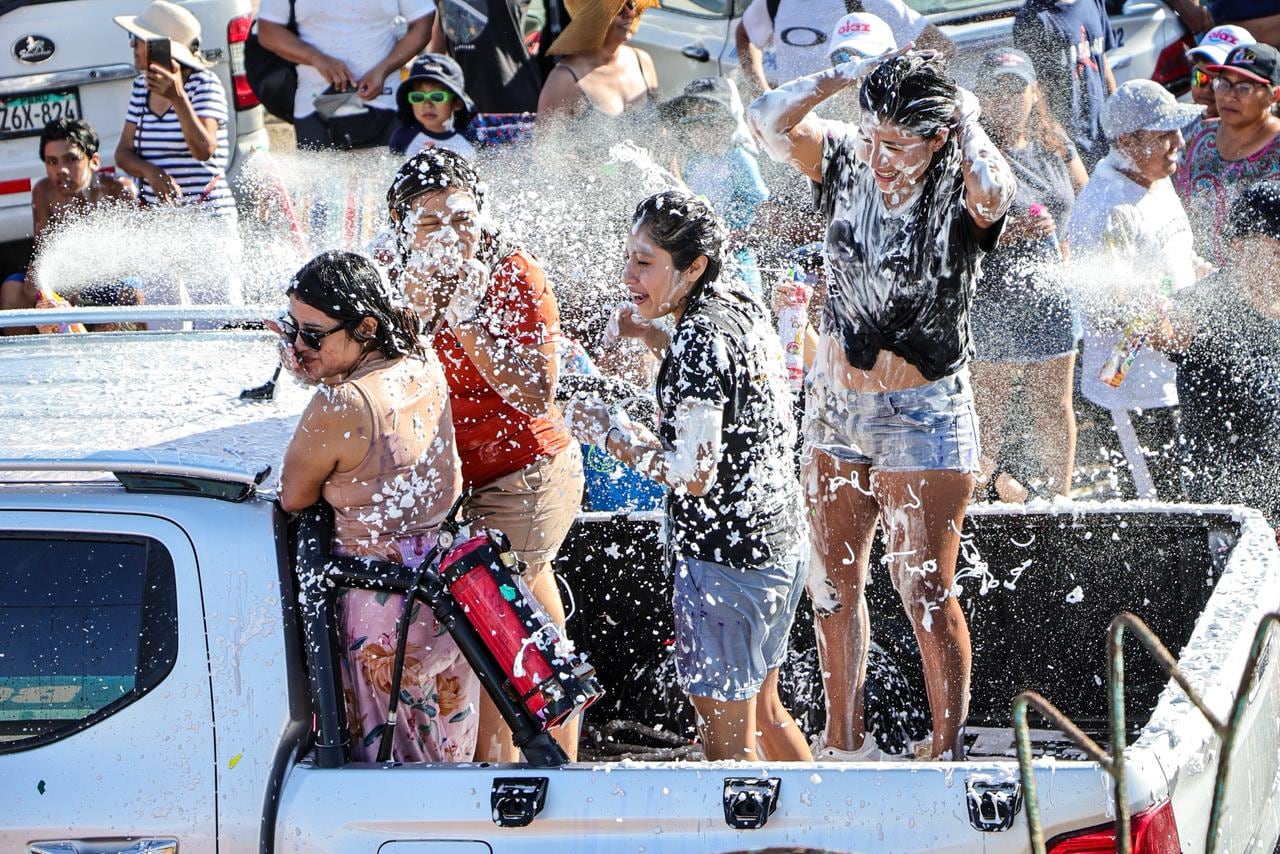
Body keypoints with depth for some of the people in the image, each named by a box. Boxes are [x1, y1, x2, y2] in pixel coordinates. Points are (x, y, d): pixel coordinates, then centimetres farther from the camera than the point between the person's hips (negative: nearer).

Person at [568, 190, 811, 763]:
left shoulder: (698, 340, -21)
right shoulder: (746, 311, 6)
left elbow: (694, 474, -23)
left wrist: (608, 432, -13)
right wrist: (654, 336, 15)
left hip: (724, 557, -10)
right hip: (782, 542, 10)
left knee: (727, 742, 0)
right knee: (761, 712, 25)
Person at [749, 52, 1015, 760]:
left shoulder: (959, 192, -15)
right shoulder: (846, 163, -2)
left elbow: (992, 192, -39)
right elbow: (768, 119, -12)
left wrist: (967, 120, -23)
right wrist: (844, 77, -17)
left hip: (924, 416, -5)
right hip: (833, 406, 5)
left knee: (924, 591, -5)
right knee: (833, 583, 12)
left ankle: (946, 752, 2)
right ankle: (843, 741, 24)